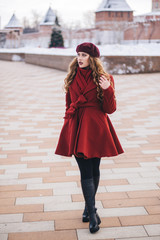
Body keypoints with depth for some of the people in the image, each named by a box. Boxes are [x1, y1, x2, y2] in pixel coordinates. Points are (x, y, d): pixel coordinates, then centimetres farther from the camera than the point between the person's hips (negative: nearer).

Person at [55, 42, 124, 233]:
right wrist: (68, 123, 17)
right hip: (76, 127, 2)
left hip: (96, 128, -2)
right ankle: (92, 213, 3)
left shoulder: (104, 79, -2)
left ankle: (89, 207, 28)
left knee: (94, 169, 8)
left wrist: (107, 90, -20)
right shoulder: (72, 78, 8)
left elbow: (110, 109, -6)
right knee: (86, 171, -2)